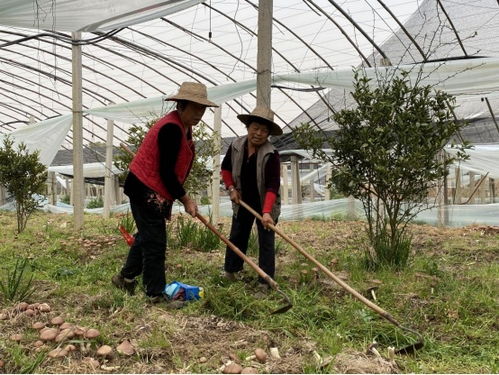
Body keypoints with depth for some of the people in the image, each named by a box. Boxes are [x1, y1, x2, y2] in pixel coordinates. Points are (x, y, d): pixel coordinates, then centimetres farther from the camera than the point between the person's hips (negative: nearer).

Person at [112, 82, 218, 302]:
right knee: (154, 242, -5)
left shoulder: (184, 127, 9)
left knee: (146, 237, 21)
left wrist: (183, 197, 14)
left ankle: (126, 278, 37)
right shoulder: (171, 128, -23)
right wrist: (185, 199, -16)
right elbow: (166, 172, -24)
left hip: (156, 192, 11)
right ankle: (155, 294, 4)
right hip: (146, 191, -11)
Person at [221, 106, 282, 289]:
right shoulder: (236, 146, -8)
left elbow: (273, 186, -30)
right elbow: (226, 168, 9)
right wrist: (231, 188, -4)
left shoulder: (271, 155, -23)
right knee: (237, 237, 16)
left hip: (265, 204, -4)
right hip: (243, 201, 4)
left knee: (266, 241, 0)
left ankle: (265, 281, 7)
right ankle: (229, 271, 33)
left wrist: (266, 212, -40)